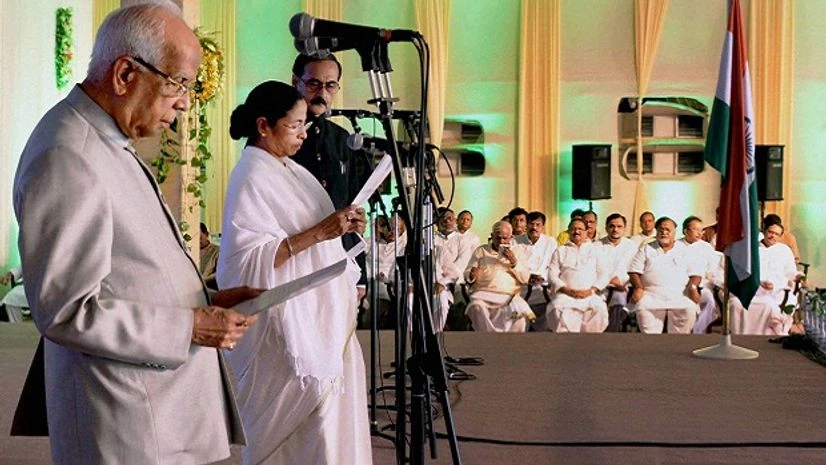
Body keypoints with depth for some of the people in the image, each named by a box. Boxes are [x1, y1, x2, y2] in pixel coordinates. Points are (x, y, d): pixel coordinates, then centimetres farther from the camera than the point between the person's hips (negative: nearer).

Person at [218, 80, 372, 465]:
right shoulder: (251, 179, -14)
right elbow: (250, 260, -22)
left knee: (329, 425, 13)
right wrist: (319, 232, -26)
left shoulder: (288, 170, 13)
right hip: (286, 331, -9)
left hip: (320, 323, 9)